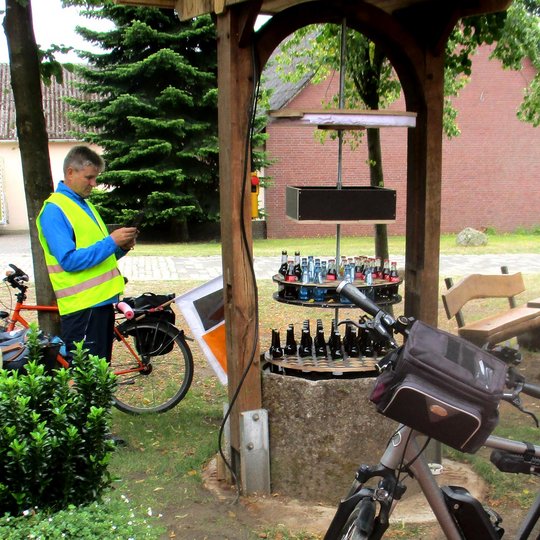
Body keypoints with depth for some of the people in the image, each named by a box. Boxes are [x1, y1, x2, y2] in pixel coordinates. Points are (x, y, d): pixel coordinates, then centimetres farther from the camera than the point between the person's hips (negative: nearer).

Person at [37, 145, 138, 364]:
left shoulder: (85, 205, 17)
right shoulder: (54, 210, -11)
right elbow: (69, 260, -20)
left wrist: (121, 247, 3)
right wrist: (111, 242, -20)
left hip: (102, 301, 9)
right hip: (82, 307, -9)